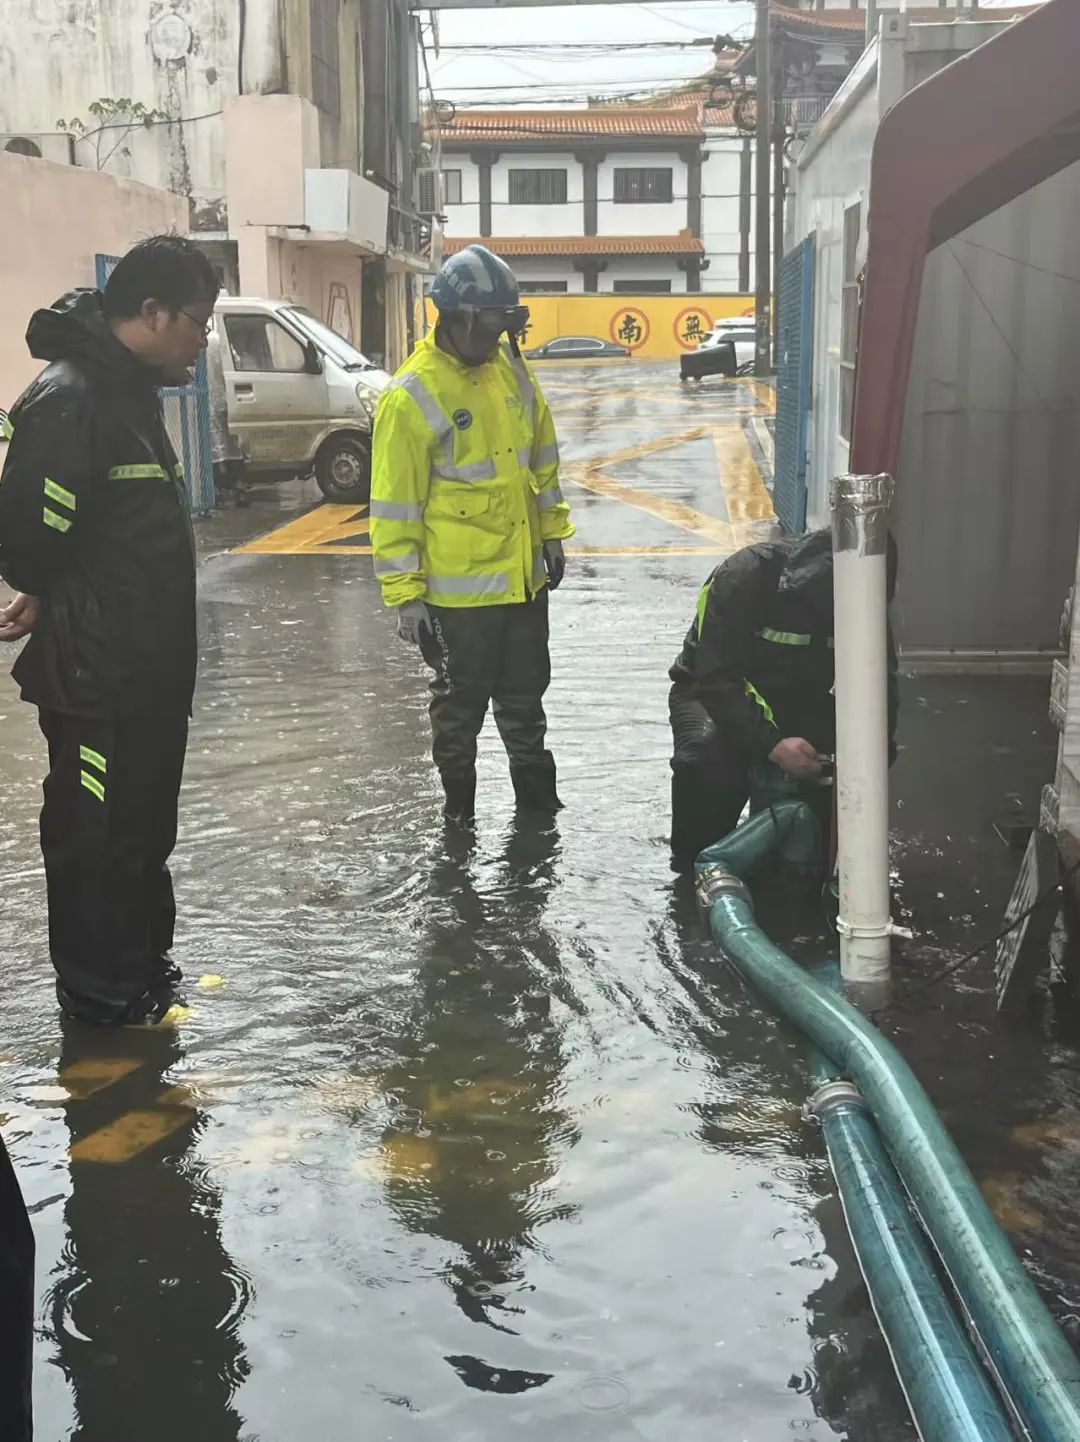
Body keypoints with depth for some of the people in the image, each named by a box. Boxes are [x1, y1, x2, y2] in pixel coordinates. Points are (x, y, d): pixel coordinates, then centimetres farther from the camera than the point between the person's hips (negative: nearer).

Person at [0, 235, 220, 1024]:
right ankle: (103, 999, 15)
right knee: (96, 836, 3)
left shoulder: (131, 390, 12)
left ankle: (145, 972, 33)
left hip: (148, 668, 10)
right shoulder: (69, 398, -20)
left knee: (145, 827, 19)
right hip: (94, 676, -10)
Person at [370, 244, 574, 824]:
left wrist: (551, 532, 14)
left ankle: (535, 791, 36)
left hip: (524, 574, 6)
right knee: (460, 700, 10)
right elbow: (394, 505, -16)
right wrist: (404, 593, -16)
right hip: (458, 586, -6)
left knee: (525, 691, 20)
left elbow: (542, 459, 15)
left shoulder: (513, 370, 2)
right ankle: (457, 798, 28)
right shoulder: (412, 396, -17)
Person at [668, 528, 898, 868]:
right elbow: (717, 679, -31)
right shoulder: (743, 576, -29)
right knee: (707, 750, -37)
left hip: (798, 700, 4)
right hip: (712, 693, -4)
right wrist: (772, 745, -42)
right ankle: (697, 858, -12)